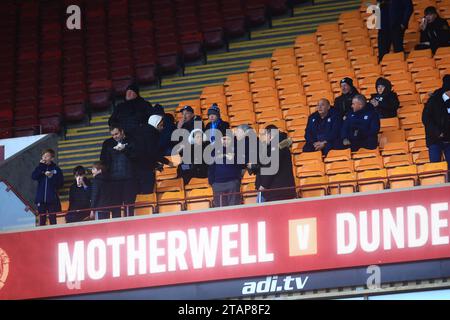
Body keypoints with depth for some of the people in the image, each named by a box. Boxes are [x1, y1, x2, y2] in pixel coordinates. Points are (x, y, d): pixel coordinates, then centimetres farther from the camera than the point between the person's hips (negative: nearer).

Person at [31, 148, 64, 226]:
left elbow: (60, 184, 0)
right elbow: (34, 176, -7)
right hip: (41, 199, 2)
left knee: (52, 220, -3)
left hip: (52, 200, -2)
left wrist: (52, 177, -14)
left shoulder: (56, 169, 5)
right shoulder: (40, 168, 12)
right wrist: (41, 166, -8)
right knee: (42, 220, 2)